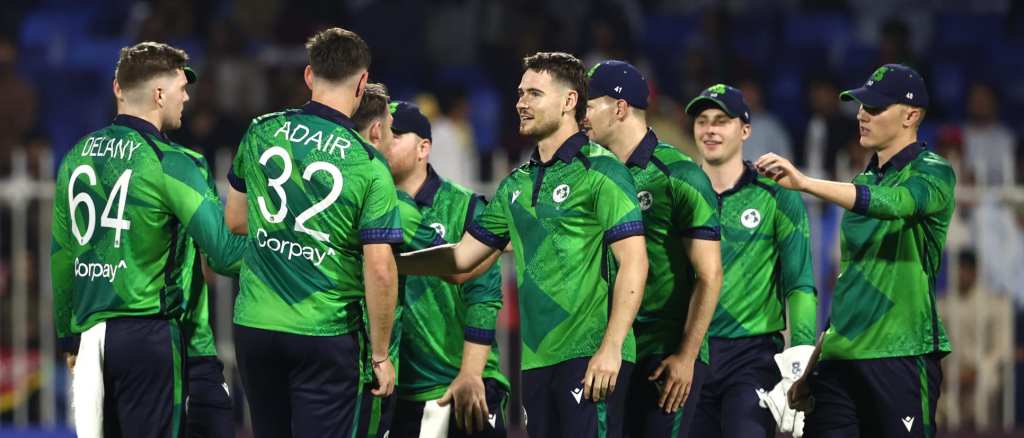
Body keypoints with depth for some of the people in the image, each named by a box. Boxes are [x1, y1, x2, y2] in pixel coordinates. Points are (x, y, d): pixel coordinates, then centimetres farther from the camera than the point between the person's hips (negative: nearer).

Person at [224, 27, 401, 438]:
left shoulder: (261, 133, 1)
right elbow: (379, 270, -13)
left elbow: (235, 219, 15)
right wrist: (380, 355, -4)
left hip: (254, 327, 4)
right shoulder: (368, 165, -11)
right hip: (326, 337, -4)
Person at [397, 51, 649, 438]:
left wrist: (611, 348, -19)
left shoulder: (600, 171, -6)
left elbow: (633, 263, -12)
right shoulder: (517, 184, 18)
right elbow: (464, 256, 22)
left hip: (590, 357, -8)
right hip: (537, 359, 8)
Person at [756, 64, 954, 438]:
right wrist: (812, 364, 18)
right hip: (841, 359, 7)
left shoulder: (932, 174, -2)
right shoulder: (863, 182, 20)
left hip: (902, 355, -6)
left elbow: (891, 203, -25)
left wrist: (804, 183, -33)